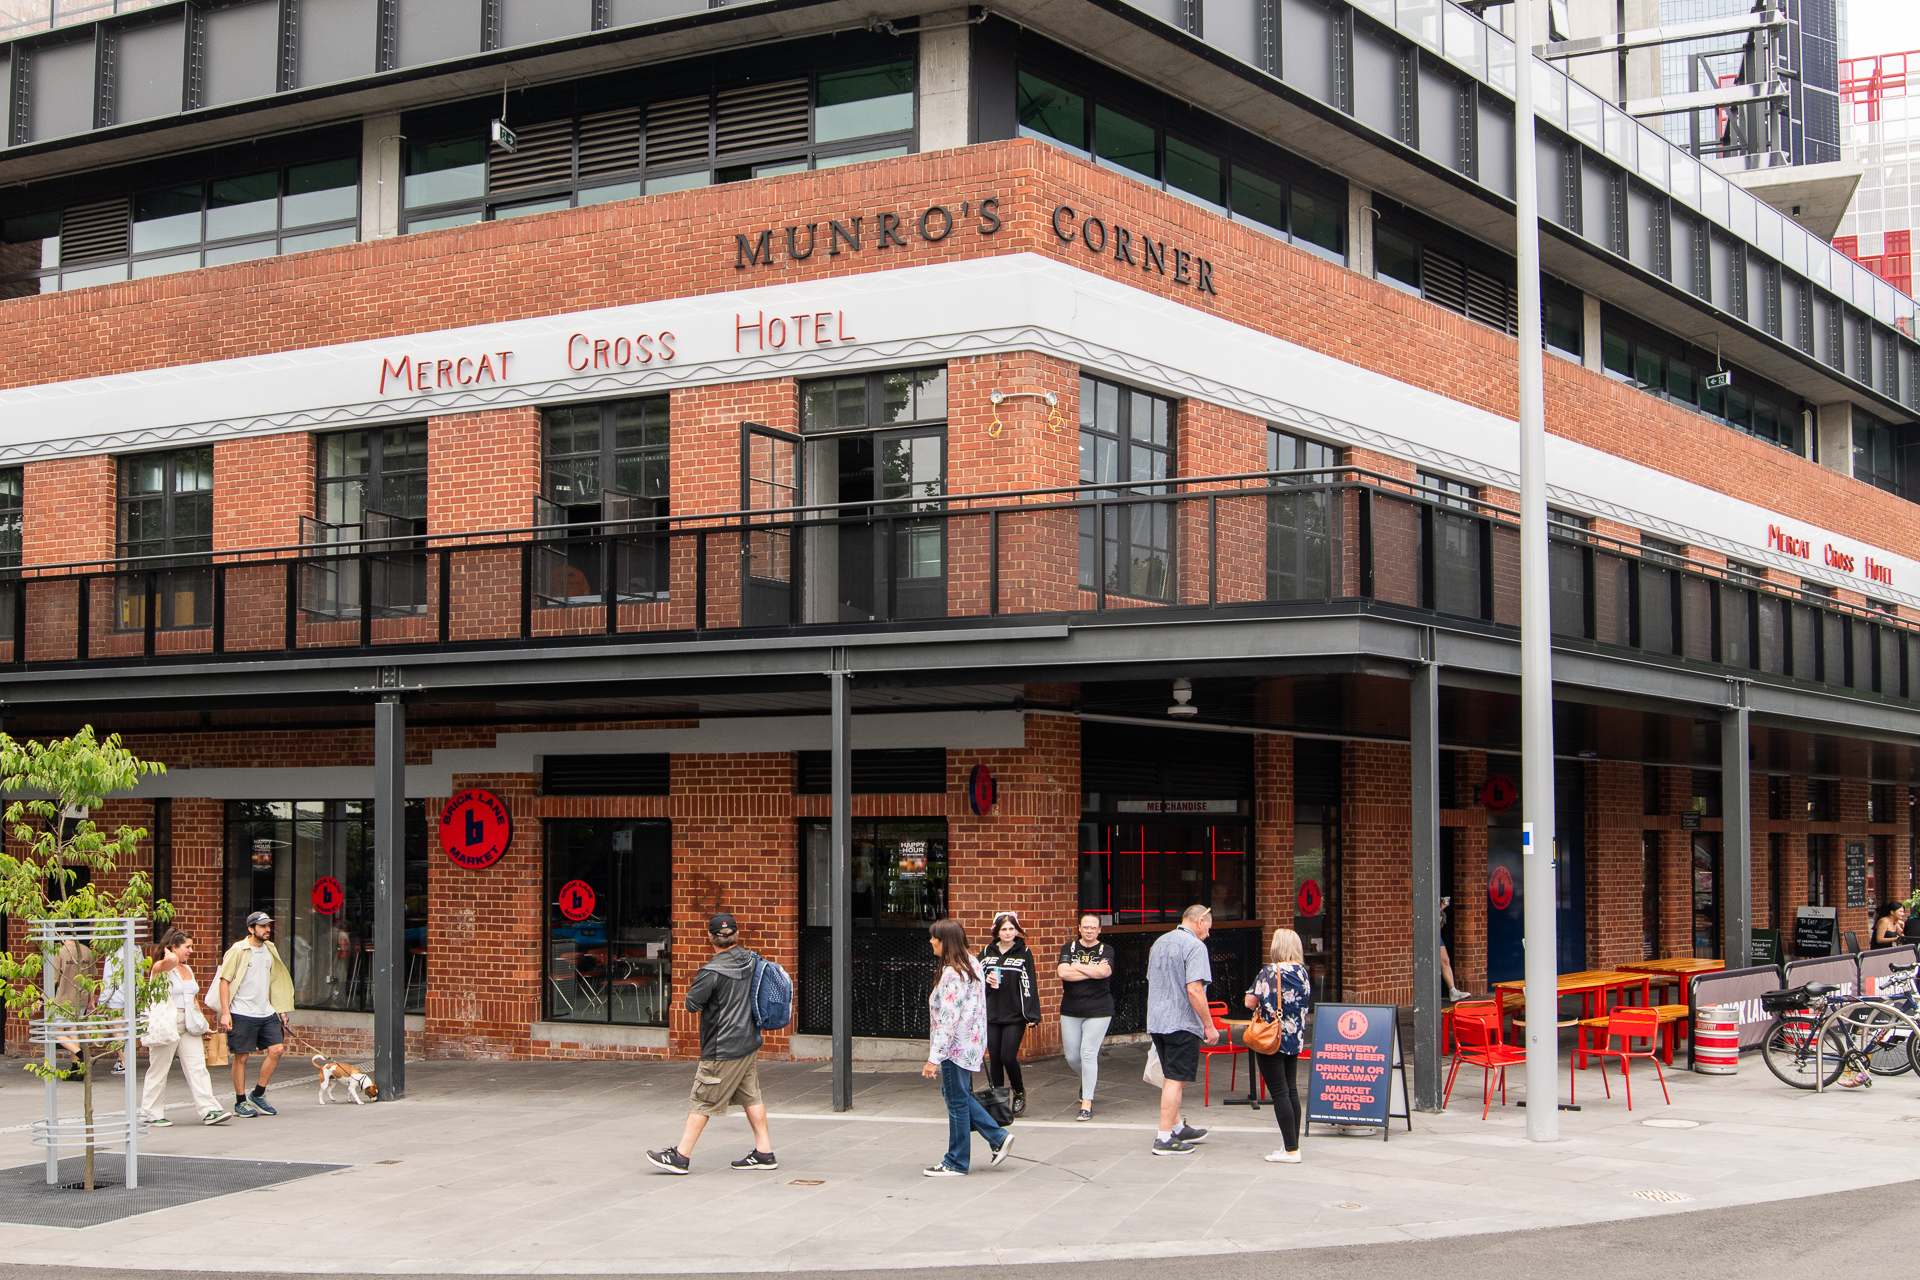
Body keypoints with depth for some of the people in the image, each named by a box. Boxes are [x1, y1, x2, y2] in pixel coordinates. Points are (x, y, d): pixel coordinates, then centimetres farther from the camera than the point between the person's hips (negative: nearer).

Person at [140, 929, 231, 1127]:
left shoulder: (188, 969, 18)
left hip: (188, 1026, 7)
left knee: (197, 1067, -2)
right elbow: (171, 961, -34)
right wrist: (168, 955, -17)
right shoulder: (161, 968, -7)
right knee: (158, 1070, 2)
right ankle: (151, 1113, 12)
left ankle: (209, 1111, -7)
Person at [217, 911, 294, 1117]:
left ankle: (258, 1095, 13)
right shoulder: (238, 951, -6)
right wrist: (225, 1013, -14)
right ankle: (240, 1102, 12)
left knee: (277, 1049, -3)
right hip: (241, 1014, -6)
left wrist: (280, 1011, 19)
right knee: (241, 1057, 0)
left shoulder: (270, 950, 13)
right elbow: (225, 981, -7)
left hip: (266, 1013, 6)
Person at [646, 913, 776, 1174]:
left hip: (723, 1050, -7)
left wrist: (694, 988, 6)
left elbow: (691, 1004, -14)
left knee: (702, 1101, 0)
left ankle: (681, 1156, 6)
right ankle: (764, 1152, 16)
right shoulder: (751, 961, 0)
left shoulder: (712, 972, -21)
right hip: (749, 1043, 7)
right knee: (751, 1097, 14)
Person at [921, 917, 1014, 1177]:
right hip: (972, 1043, 10)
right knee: (959, 1096, 20)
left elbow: (948, 1019, -25)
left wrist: (934, 1058, -24)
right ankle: (998, 1138, 18)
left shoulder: (952, 974, -22)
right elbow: (979, 1006, 16)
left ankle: (956, 1163, 12)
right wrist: (983, 1042, 22)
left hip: (956, 1046, -10)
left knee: (957, 1101, 1)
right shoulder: (972, 965, 9)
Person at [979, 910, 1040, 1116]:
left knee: (1008, 1057, -10)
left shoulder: (1024, 953, 0)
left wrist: (1032, 1015, -8)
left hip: (1015, 1016, -3)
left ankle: (1019, 1093, 15)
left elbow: (1029, 985, -3)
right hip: (991, 1015, 3)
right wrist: (986, 981, -7)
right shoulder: (987, 952, 8)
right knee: (994, 1058, 3)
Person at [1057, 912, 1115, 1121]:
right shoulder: (1069, 948, 7)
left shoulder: (1106, 950, 3)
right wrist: (1093, 971, -11)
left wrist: (1078, 967, -9)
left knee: (1088, 1053, -10)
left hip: (1098, 1010, -3)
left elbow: (1105, 971, -17)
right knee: (1071, 1056, 8)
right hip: (1071, 1010, 3)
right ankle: (1088, 1080, 41)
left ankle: (1087, 1104, -3)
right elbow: (1063, 972, -10)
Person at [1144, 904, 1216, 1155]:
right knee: (1176, 1079, -5)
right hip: (1181, 1023, -9)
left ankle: (1177, 1127, 31)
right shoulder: (1194, 946, -13)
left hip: (1156, 1021, 9)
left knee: (1172, 1077, 20)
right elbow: (1194, 989, -21)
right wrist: (1209, 1025, -15)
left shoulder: (1160, 942, 15)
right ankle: (1165, 1139, -5)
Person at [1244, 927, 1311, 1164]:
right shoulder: (1303, 973, 4)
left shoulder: (1269, 973, -16)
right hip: (1294, 1040, 7)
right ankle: (1293, 1144, 18)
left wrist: (1261, 1001, 6)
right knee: (1291, 1090, 14)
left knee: (1279, 1093, -4)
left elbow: (1250, 1002, -14)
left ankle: (1290, 1150, -6)